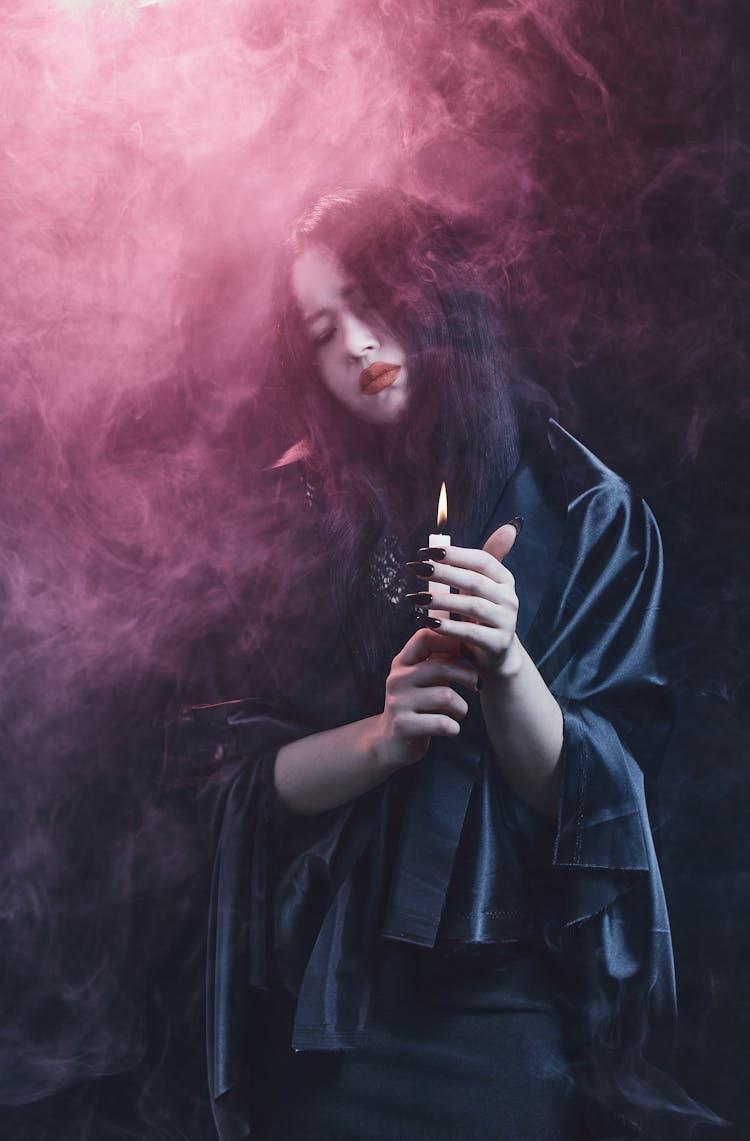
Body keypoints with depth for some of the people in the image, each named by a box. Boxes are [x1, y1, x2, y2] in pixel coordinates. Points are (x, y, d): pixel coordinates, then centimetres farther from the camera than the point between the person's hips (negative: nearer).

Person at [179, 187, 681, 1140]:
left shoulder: (583, 510, -6)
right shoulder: (300, 508, 0)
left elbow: (589, 793, -9)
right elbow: (252, 770, -4)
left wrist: (506, 663, -27)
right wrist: (381, 736, -22)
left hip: (513, 1003, -1)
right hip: (327, 995, 2)